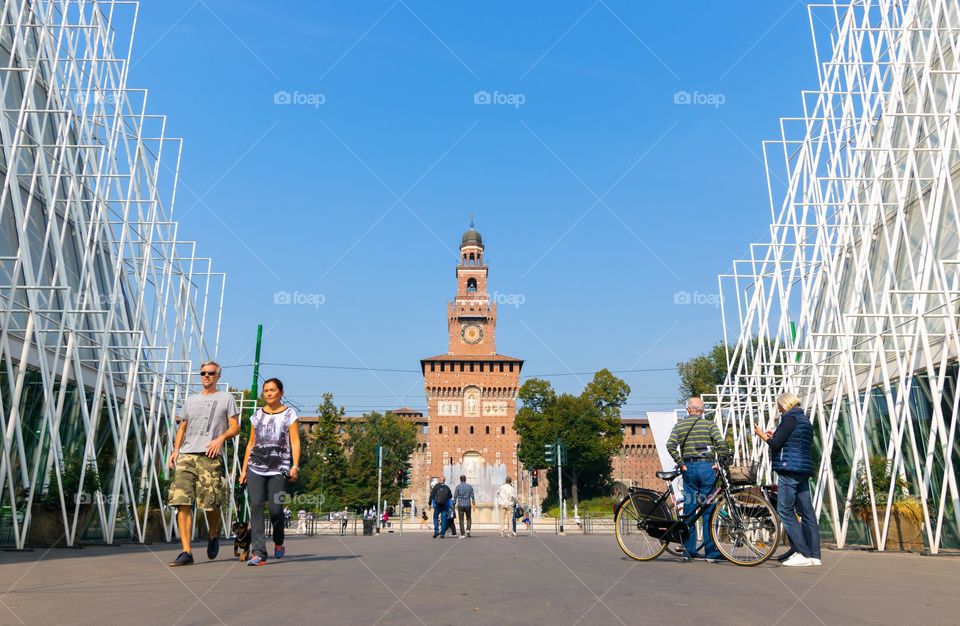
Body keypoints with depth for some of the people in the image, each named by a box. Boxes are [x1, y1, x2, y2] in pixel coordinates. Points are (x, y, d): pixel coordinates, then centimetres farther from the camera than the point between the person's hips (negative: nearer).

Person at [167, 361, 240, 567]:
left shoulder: (226, 398, 13)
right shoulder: (190, 401, 25)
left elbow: (235, 427, 7)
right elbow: (182, 428, 24)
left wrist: (221, 438, -13)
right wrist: (175, 450, 8)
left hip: (211, 457, -3)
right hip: (186, 456, 3)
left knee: (211, 503, -4)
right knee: (182, 501, -10)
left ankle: (213, 536, 27)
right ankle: (186, 552, -10)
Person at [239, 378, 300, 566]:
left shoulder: (289, 414, 6)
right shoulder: (257, 415, 16)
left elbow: (295, 441, -1)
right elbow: (251, 443, 19)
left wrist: (295, 465, -13)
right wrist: (244, 469, 14)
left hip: (279, 469, -3)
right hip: (256, 467, 3)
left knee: (275, 508, -7)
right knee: (256, 505, -11)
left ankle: (278, 542, 23)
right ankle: (259, 554, -12)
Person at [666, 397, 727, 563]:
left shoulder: (679, 425, 8)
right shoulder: (709, 424, 1)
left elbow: (670, 446, -6)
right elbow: (720, 444, -12)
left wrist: (681, 463, -1)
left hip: (688, 469, 2)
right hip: (706, 467, -2)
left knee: (688, 509, 8)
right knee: (709, 511, 2)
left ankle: (689, 551, 11)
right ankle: (711, 552, 5)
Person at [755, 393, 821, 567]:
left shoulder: (790, 418, -8)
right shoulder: (804, 419, 20)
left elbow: (775, 444, -13)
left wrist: (762, 435, 4)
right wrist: (775, 436, 24)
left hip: (789, 469, -10)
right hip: (804, 470, 10)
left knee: (785, 510, -7)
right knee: (806, 512, 8)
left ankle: (802, 553, -12)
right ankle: (814, 555, 9)